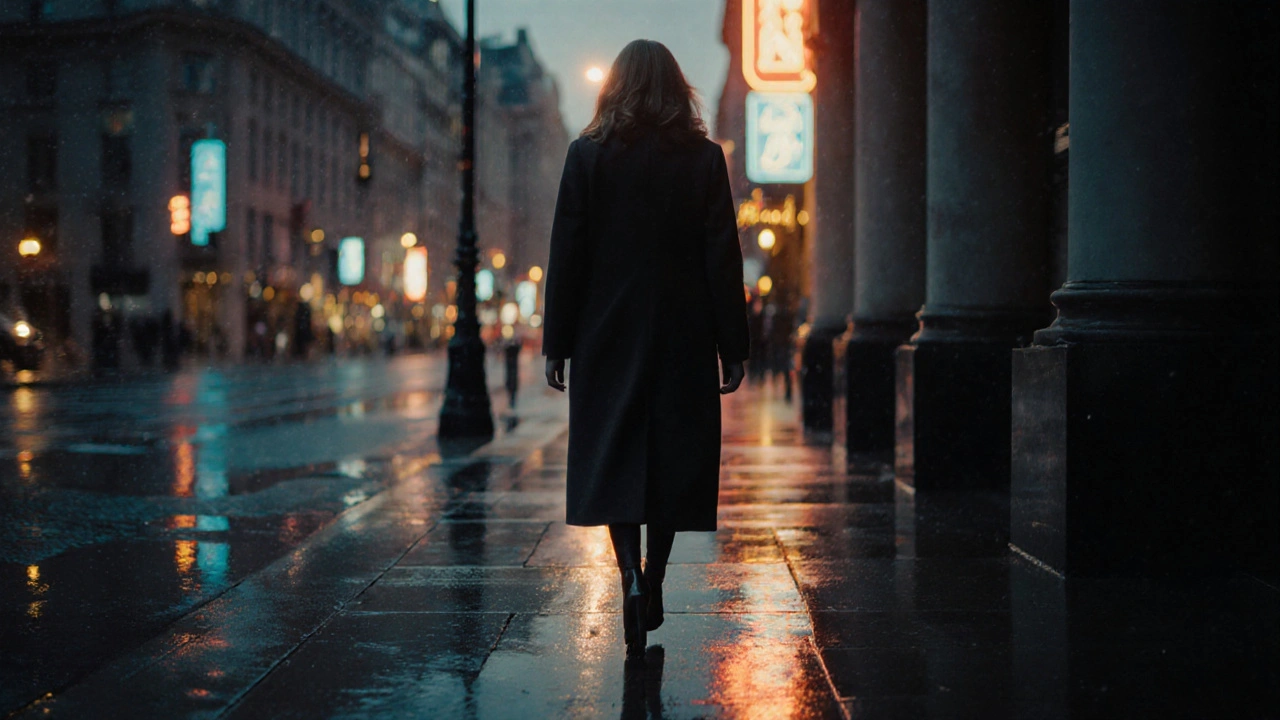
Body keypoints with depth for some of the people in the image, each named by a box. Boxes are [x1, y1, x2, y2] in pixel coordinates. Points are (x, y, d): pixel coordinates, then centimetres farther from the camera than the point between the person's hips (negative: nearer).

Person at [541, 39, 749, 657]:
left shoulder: (588, 155, -3)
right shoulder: (704, 159, -1)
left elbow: (567, 254, -3)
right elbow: (723, 257, -3)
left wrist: (556, 344, 1)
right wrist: (733, 347, 2)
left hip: (608, 338, -1)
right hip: (683, 338, 1)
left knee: (611, 460, 4)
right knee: (672, 459, 12)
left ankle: (632, 579, -12)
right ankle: (653, 579, 19)